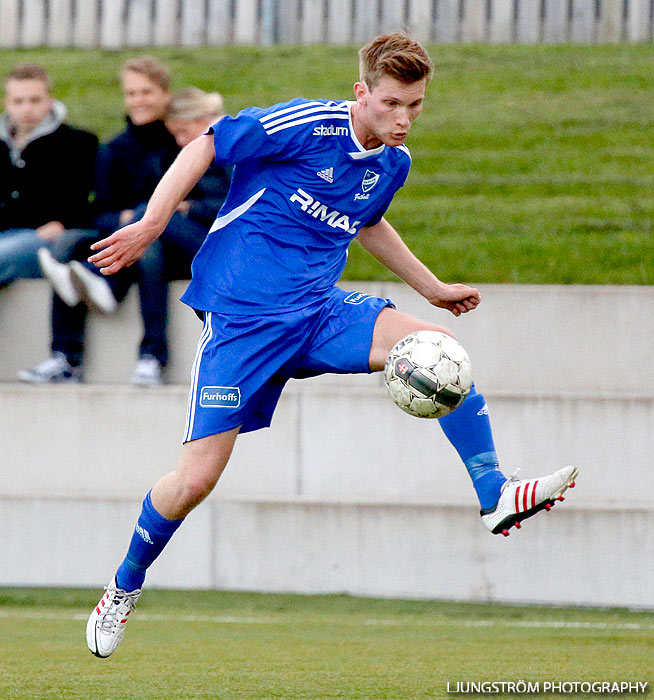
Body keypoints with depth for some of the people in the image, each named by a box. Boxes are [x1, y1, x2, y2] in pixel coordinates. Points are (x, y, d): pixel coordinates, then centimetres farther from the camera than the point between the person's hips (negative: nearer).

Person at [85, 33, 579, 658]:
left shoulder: (393, 162, 6)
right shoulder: (306, 125, -16)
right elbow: (206, 147, -8)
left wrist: (433, 288, 31)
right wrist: (153, 222, -12)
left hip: (317, 310, 5)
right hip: (241, 317, -5)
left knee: (437, 345, -18)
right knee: (197, 475, -9)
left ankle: (494, 496, -19)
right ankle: (125, 588, 16)